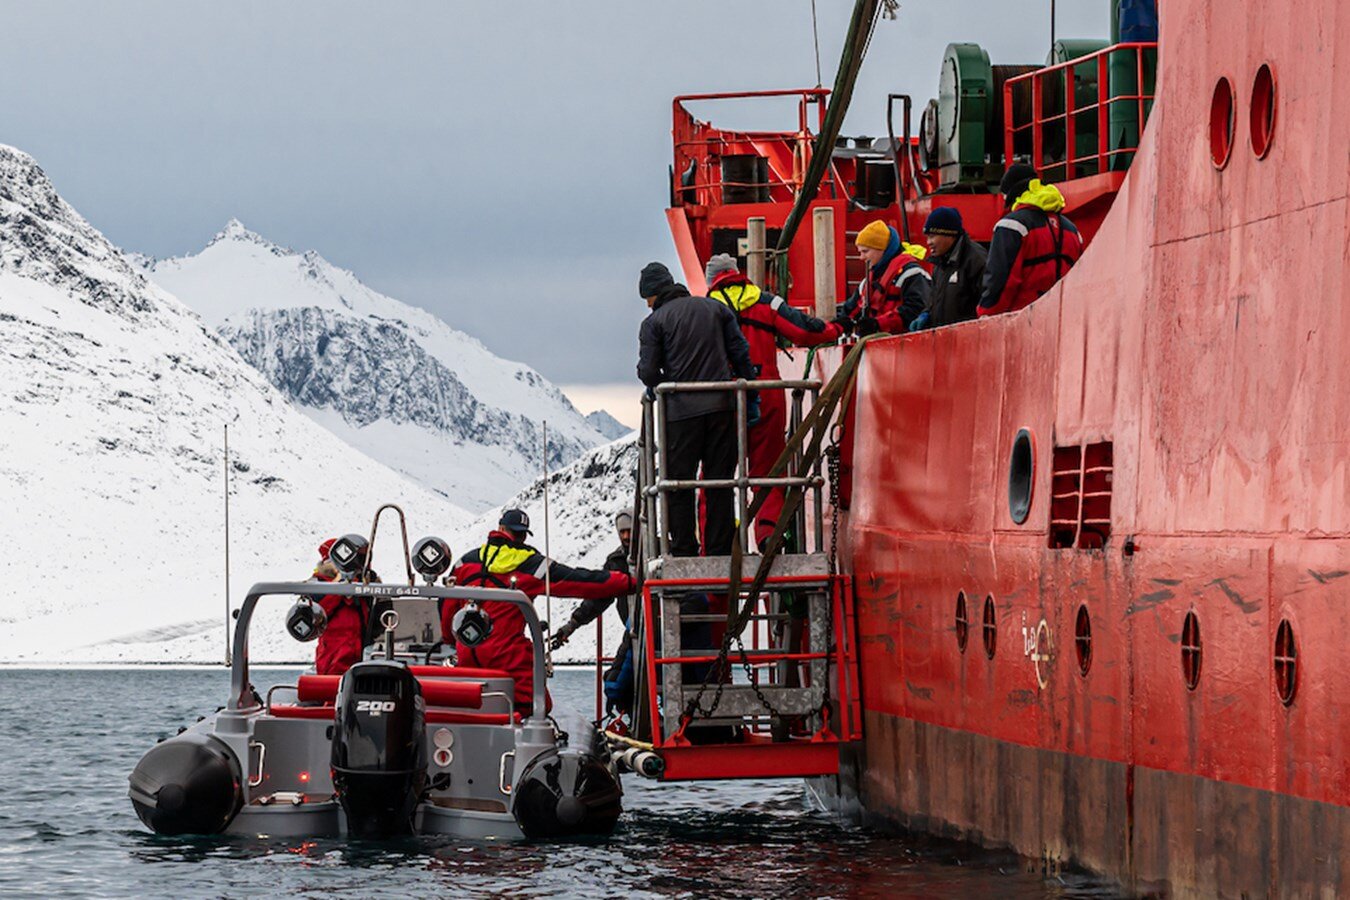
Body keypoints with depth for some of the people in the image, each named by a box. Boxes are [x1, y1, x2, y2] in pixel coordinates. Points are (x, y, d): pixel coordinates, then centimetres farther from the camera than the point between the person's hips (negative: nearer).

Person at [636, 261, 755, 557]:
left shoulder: (655, 321, -1)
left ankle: (684, 552, 2)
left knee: (679, 484, 5)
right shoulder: (715, 308, 11)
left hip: (681, 411, -3)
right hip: (722, 406, 3)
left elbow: (648, 371, -7)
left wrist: (660, 389, 15)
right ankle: (719, 551, 7)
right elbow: (741, 354, 8)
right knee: (720, 482, 8)